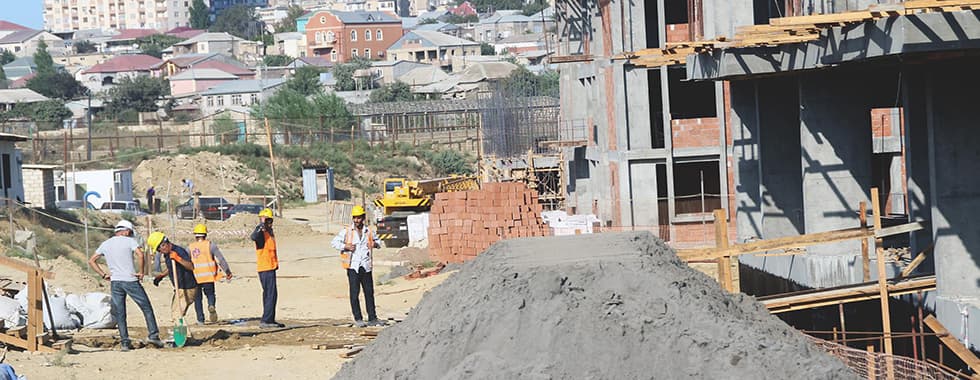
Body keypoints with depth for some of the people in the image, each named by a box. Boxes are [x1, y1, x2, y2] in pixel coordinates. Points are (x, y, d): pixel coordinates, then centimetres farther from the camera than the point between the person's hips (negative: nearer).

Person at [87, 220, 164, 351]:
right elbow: (140, 254, -18)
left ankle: (125, 342, 4)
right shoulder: (129, 241, -1)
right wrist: (141, 272, -8)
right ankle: (153, 335, -1)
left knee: (119, 313, 7)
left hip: (114, 282, 4)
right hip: (130, 280, -4)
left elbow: (91, 261, 14)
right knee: (146, 307, 6)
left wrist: (103, 274, 12)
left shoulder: (105, 244, 14)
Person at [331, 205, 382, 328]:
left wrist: (376, 244, 2)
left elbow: (377, 240, 26)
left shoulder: (368, 231, 10)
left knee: (369, 292, 6)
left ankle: (372, 318, 12)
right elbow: (334, 242, 2)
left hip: (366, 267, 3)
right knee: (354, 293, -3)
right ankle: (358, 319, 3)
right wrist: (345, 246, -14)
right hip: (353, 266, -3)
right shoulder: (346, 231, 2)